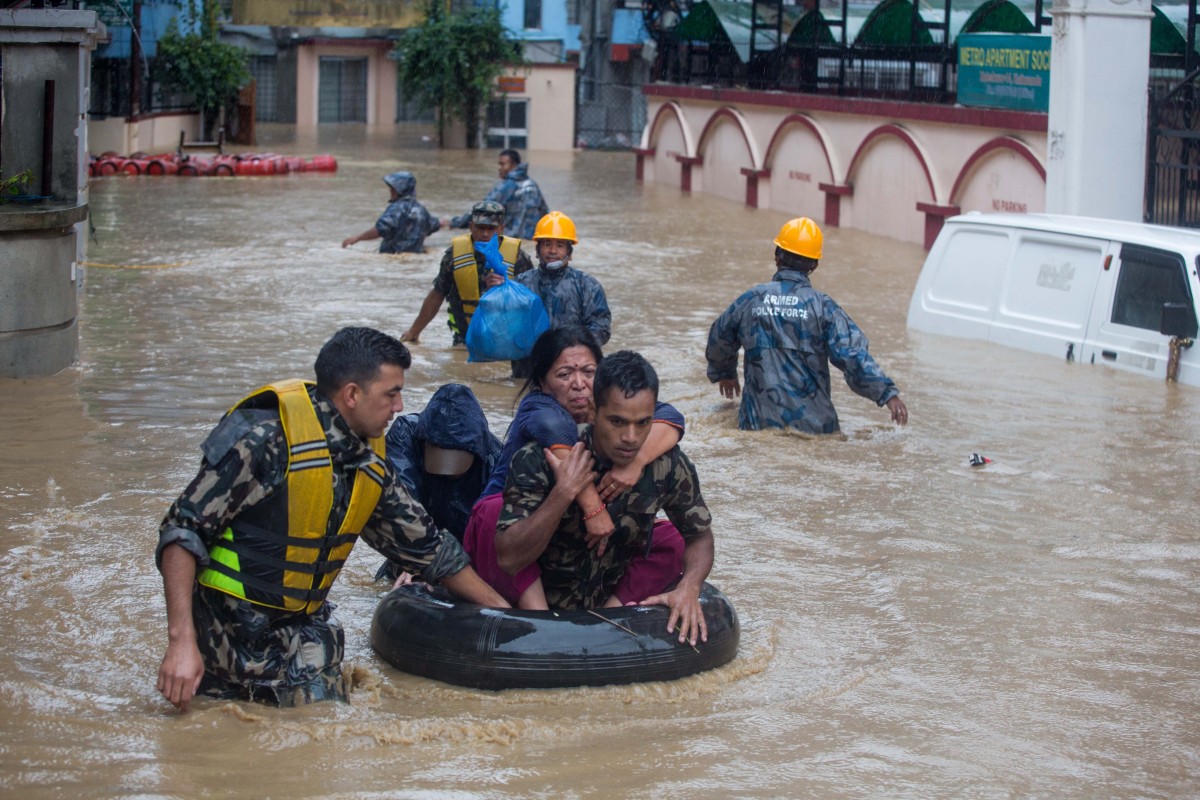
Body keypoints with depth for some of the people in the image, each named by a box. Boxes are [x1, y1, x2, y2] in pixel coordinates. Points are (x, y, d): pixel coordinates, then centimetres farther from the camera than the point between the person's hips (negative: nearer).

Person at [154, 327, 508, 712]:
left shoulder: (371, 465, 4)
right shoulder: (264, 438, -19)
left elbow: (427, 546, 18)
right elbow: (182, 531, -20)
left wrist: (503, 610, 20)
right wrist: (181, 641, -29)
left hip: (303, 631, 6)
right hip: (226, 624, -6)